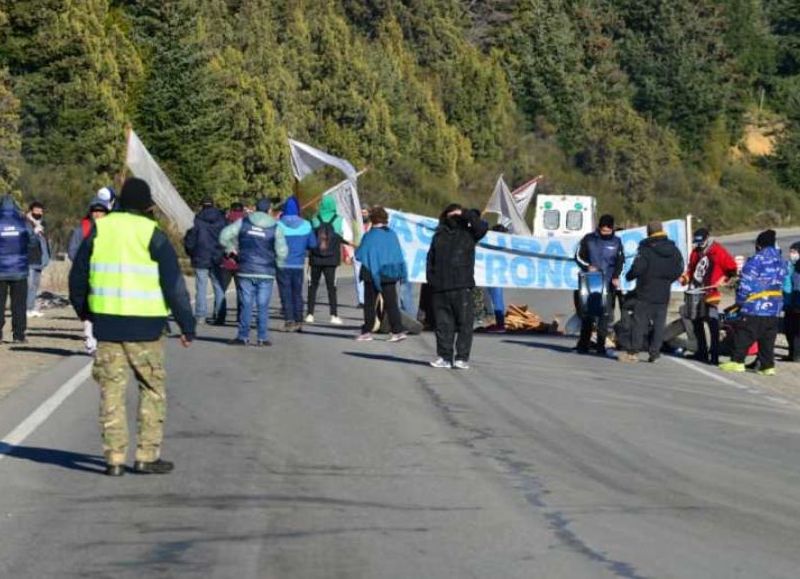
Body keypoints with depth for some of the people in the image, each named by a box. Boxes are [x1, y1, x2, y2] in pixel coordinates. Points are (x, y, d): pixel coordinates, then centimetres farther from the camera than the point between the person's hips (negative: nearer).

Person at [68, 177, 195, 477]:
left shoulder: (99, 230, 5)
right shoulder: (153, 235, -5)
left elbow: (77, 275, 13)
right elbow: (174, 284, -7)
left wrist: (83, 310, 30)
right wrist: (187, 325, 0)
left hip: (106, 323, 3)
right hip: (145, 326, -3)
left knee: (111, 390, 8)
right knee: (153, 389, 9)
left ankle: (114, 458, 7)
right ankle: (147, 456, 7)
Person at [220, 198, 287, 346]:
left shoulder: (243, 222, 1)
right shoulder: (274, 227, -1)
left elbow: (224, 235, -4)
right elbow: (282, 252, -4)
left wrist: (230, 247, 14)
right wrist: (274, 258, 16)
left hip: (246, 272, 1)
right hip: (266, 273, 0)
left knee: (246, 305, 4)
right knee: (263, 306, 3)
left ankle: (243, 336, 5)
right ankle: (262, 338, 3)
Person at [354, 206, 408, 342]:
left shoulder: (369, 236, -13)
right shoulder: (392, 235, 1)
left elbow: (360, 255, -9)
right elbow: (399, 255, 4)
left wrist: (356, 251, 13)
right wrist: (402, 273, 9)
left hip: (372, 274, -4)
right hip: (390, 274, 4)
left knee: (369, 304, 7)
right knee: (391, 303, 5)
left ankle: (367, 332, 9)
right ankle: (398, 331, -4)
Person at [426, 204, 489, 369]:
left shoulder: (468, 233, 8)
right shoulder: (439, 235, 17)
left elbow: (483, 227, -9)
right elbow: (430, 258, 18)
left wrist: (465, 214, -5)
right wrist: (431, 277, 4)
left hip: (462, 287, -3)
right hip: (440, 288, 3)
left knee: (464, 323, -5)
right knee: (443, 323, 5)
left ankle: (462, 358, -2)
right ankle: (444, 357, 10)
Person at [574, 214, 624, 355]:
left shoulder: (616, 242, 7)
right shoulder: (589, 239, 3)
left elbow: (620, 261, 7)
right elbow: (578, 256, 5)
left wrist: (616, 276, -9)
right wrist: (588, 266, -12)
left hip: (608, 285, 1)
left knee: (606, 314, -2)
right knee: (587, 313, -1)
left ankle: (601, 345, 4)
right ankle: (583, 343, 4)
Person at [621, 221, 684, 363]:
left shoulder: (646, 250, -12)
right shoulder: (674, 250, 7)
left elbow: (637, 268, -17)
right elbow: (679, 270, 11)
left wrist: (629, 276, 2)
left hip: (646, 293, -5)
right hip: (664, 294, 5)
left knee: (640, 321, -1)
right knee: (659, 323, 7)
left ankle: (634, 352, -2)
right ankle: (654, 353, 4)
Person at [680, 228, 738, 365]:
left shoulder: (718, 252, -6)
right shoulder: (696, 253, 14)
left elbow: (732, 268, -5)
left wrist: (723, 279, -17)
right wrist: (685, 278, 8)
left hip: (710, 292, -8)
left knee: (713, 323, -14)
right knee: (696, 321, 14)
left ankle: (714, 355, -16)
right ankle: (702, 352, 26)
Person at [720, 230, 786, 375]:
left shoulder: (757, 260, -13)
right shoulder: (780, 261, 10)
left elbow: (746, 283, -13)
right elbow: (780, 283, 15)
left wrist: (740, 301, -2)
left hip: (755, 306, -7)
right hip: (774, 308, 7)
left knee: (743, 334, 0)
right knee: (768, 338, 10)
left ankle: (737, 361, 0)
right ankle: (768, 365, 8)